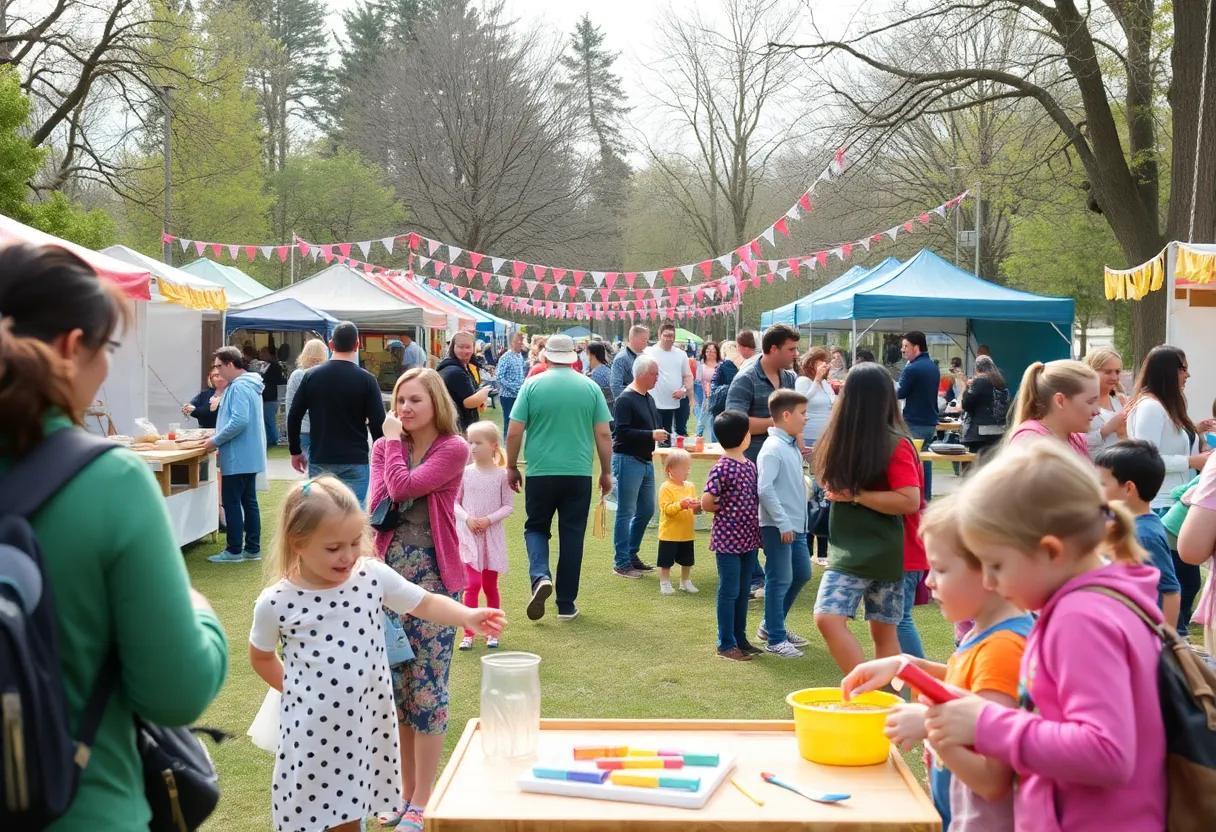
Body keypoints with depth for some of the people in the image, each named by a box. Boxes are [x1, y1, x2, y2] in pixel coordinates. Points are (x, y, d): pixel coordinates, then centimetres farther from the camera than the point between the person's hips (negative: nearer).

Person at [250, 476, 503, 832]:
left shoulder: (374, 577, -6)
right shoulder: (275, 603, -10)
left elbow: (425, 603, 1)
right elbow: (261, 657, 8)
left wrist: (467, 616, -15)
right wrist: (293, 689, 4)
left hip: (363, 722, 2)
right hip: (310, 730, -2)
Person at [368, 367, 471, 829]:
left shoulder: (453, 449, -8)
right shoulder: (384, 447, 8)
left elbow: (404, 487, -18)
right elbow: (377, 506, -4)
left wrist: (394, 441, -7)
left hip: (434, 578, -5)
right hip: (390, 574, 5)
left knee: (427, 687, -2)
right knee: (396, 685, 11)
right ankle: (406, 792, 25)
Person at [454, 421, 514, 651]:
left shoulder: (501, 475, -5)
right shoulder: (465, 473, -1)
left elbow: (508, 506, -3)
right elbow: (455, 502, 4)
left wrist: (488, 520, -16)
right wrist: (467, 518, -13)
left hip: (492, 536, 0)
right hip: (469, 535, 0)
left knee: (490, 586, 9)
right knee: (472, 584, -8)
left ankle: (493, 632, 21)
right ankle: (468, 634, -2)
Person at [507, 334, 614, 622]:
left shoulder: (532, 385, -2)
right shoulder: (590, 387, 2)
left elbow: (514, 432, -4)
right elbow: (603, 434, 1)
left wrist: (512, 467, 8)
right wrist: (606, 472, 10)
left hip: (541, 472, -1)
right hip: (579, 473, 1)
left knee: (536, 527, 16)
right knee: (572, 536, 9)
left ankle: (540, 576, -11)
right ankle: (566, 605, 12)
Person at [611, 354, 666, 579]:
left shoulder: (649, 398, 13)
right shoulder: (626, 399, -14)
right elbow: (620, 432, -22)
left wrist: (662, 434, 4)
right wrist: (651, 435, -23)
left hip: (646, 461, 9)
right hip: (628, 460, -9)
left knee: (646, 510, 15)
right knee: (625, 513, -1)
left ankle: (632, 554, 29)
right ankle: (621, 563, 7)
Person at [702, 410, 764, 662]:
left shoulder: (750, 465, 8)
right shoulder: (722, 468, -17)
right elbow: (706, 502, -19)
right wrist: (729, 511, -6)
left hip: (748, 538, 8)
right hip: (728, 539, -8)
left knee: (743, 591, 15)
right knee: (729, 592, 1)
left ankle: (740, 639, 26)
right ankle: (726, 644, 10)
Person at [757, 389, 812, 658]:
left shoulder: (792, 446, 11)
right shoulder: (773, 448, -17)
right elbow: (765, 488, -23)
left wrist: (797, 522, 15)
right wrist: (783, 523, -22)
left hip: (796, 525, 10)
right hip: (777, 527, -10)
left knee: (802, 573, 18)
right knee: (780, 581, -2)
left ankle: (771, 625, 32)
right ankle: (776, 639, 10)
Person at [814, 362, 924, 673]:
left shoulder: (895, 445, -13)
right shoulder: (844, 440, 8)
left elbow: (910, 500, -20)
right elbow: (833, 484, 22)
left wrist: (856, 494, -17)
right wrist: (837, 490, 0)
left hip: (886, 552, -6)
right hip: (848, 549, 6)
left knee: (883, 630, -4)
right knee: (827, 618, -2)